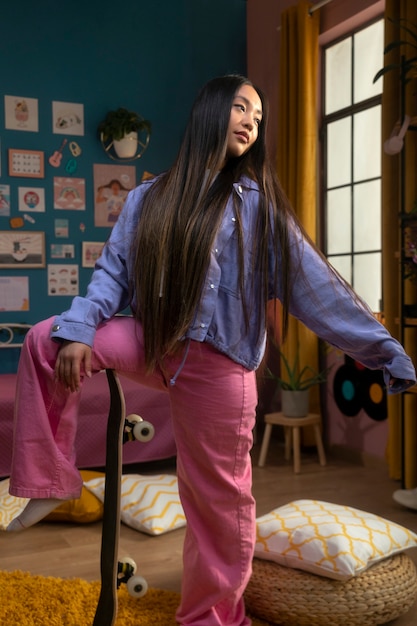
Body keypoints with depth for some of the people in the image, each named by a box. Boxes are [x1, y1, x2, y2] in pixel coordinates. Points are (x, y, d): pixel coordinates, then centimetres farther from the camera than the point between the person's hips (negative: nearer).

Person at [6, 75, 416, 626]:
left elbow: (315, 286, -3)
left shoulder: (259, 206, 0)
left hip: (217, 365, -3)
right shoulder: (150, 198, 7)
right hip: (152, 341, 3)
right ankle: (48, 483, 3)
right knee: (46, 341, -9)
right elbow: (113, 270, 4)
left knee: (219, 500, 5)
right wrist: (77, 330, -13)